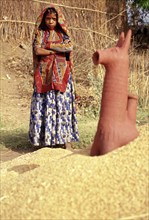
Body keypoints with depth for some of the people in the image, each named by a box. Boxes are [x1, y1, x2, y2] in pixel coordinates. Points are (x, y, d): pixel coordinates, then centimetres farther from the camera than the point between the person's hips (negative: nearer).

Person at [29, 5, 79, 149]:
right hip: (44, 73, -1)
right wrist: (59, 49, -8)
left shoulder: (63, 34, 10)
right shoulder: (39, 33, 7)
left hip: (61, 74, 1)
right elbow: (37, 50, -10)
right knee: (44, 104, -3)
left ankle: (64, 137, 2)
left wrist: (50, 45, -9)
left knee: (63, 103, -2)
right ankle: (45, 138, 3)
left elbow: (70, 47, -10)